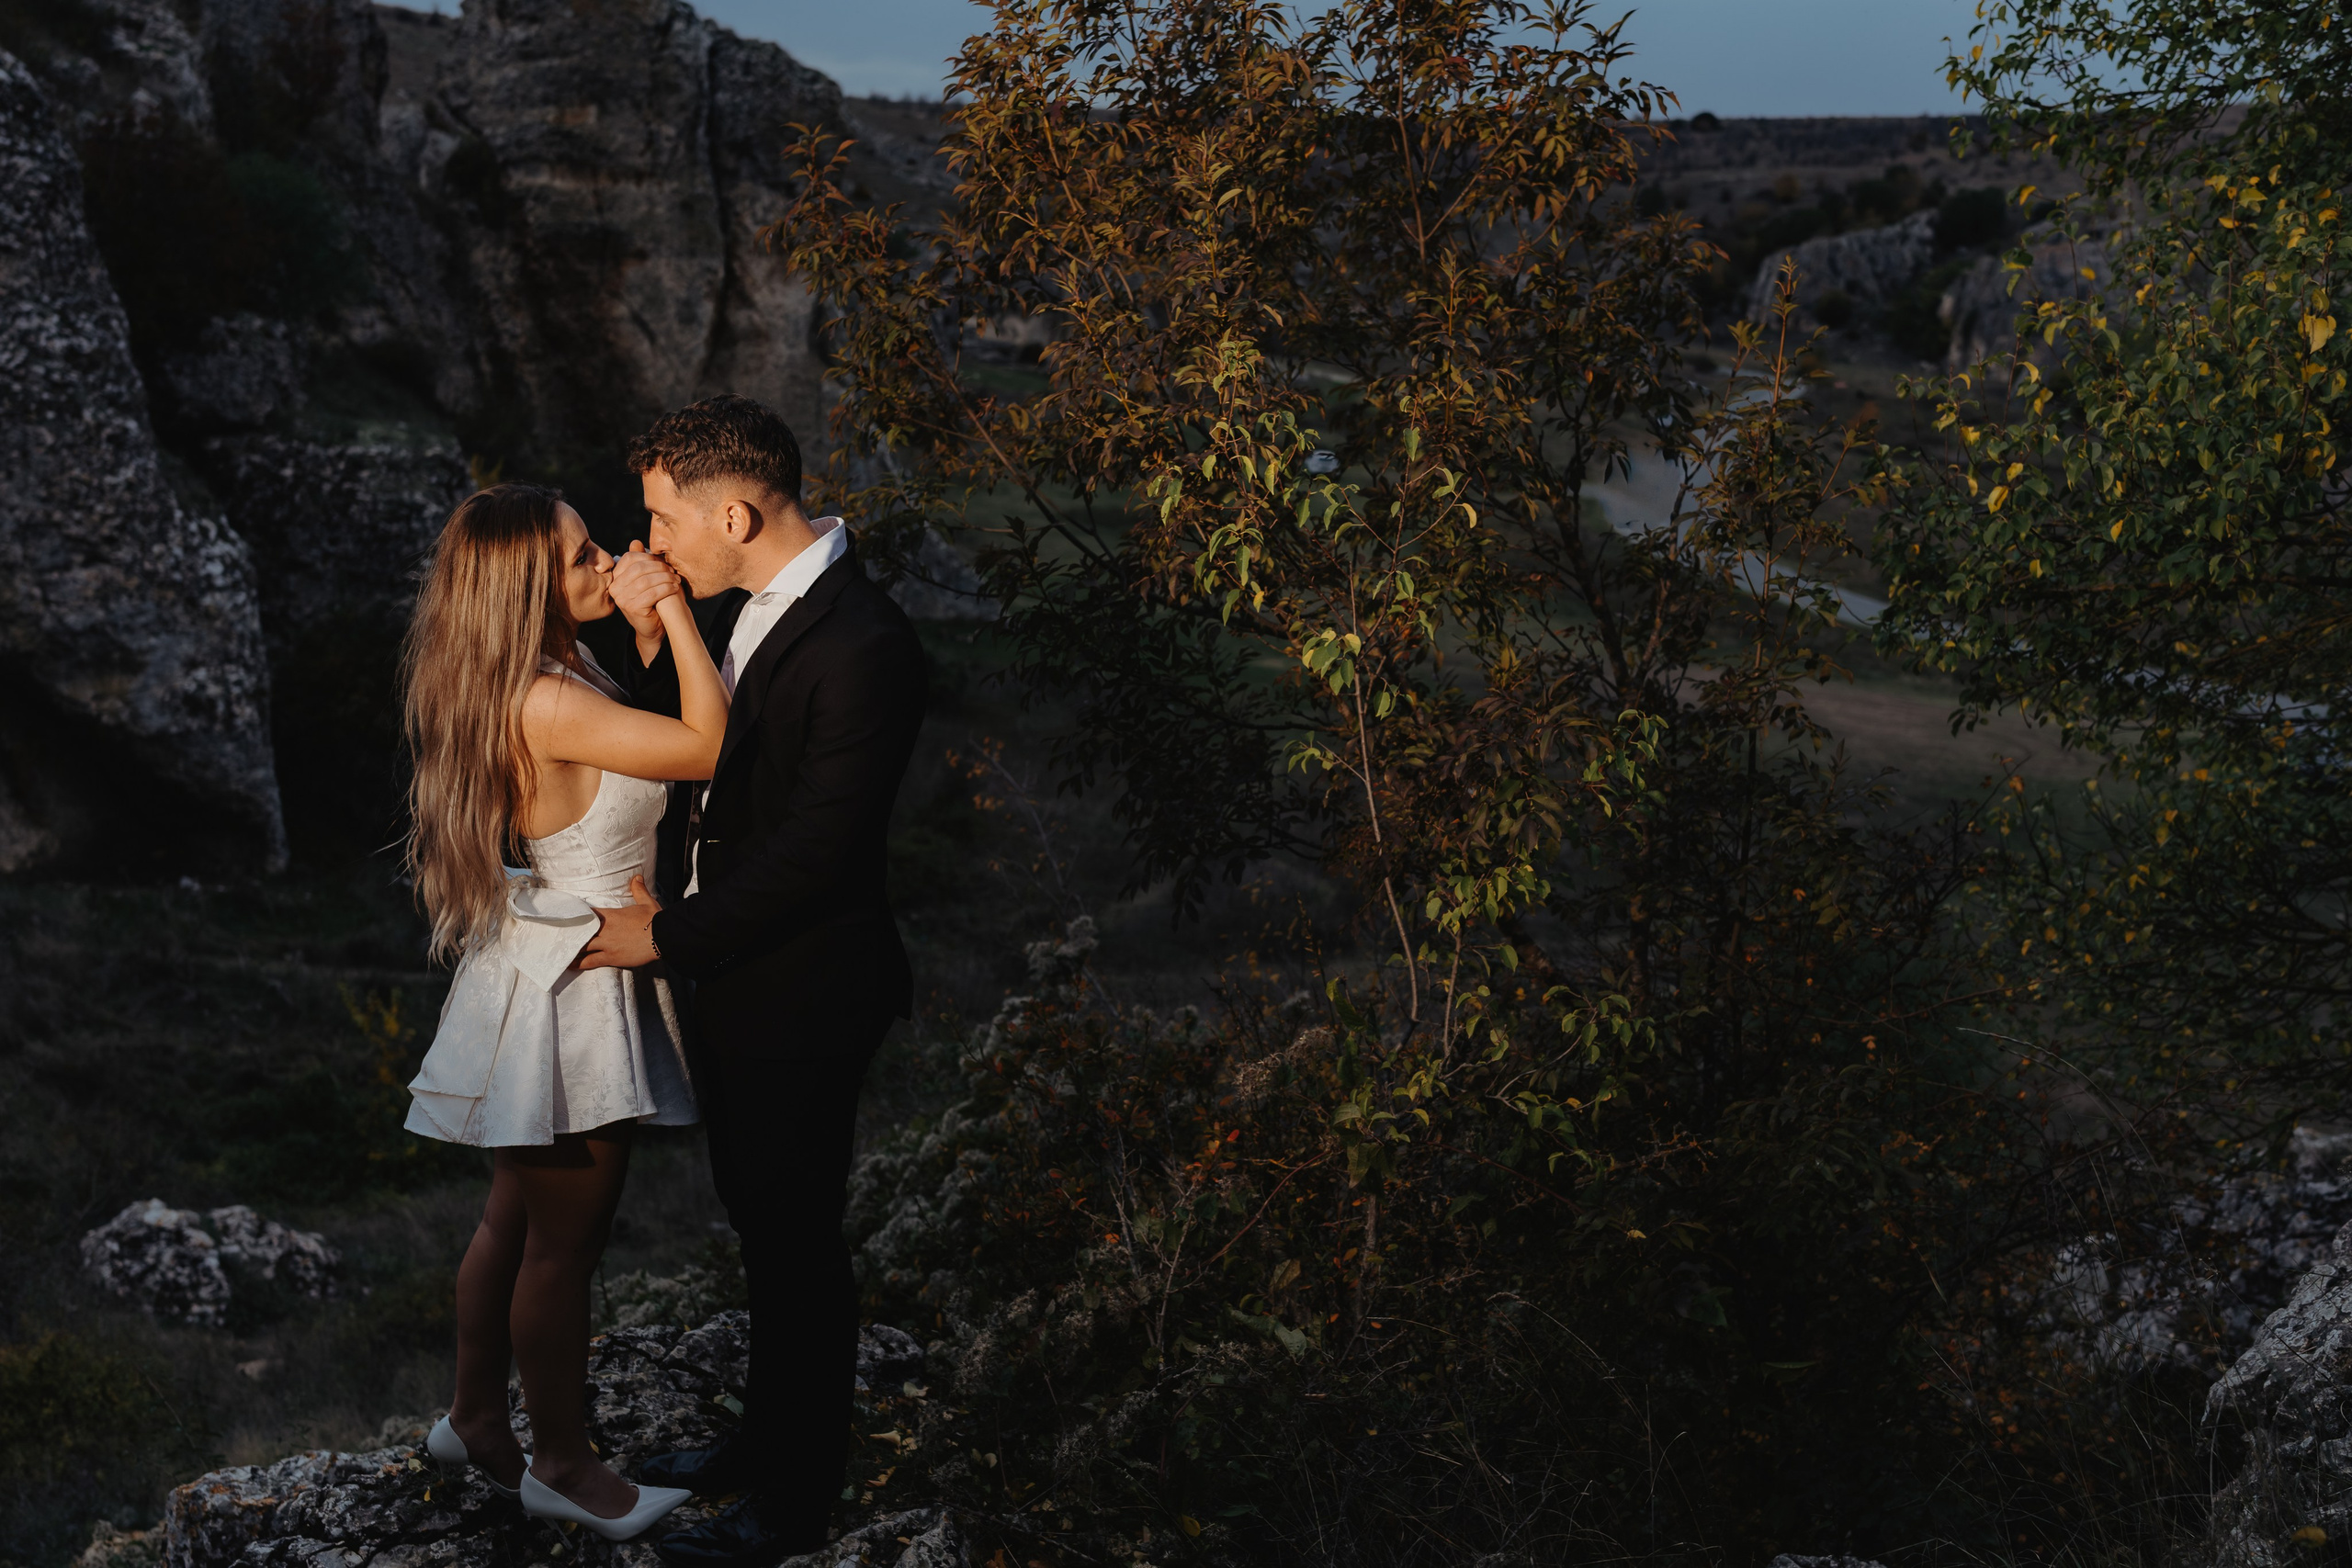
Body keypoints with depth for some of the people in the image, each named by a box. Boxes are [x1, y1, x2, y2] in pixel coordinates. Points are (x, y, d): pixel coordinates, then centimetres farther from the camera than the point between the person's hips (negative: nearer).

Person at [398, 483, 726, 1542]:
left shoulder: (559, 675, 3)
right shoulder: (549, 705, -28)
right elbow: (711, 745, -25)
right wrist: (671, 608, -21)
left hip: (545, 980, 10)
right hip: (565, 994, -10)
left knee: (518, 1219, 24)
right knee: (564, 1243, 8)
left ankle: (476, 1419, 41)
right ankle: (563, 1465, 25)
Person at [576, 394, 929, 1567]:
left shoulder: (863, 649, -25)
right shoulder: (739, 607, 4)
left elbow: (817, 848, -25)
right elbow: (692, 752, 14)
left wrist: (668, 936, -18)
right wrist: (661, 638, -1)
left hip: (801, 994, -9)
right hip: (734, 974, 9)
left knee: (796, 1238, 6)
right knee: (759, 1219, 22)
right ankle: (769, 1435, 42)